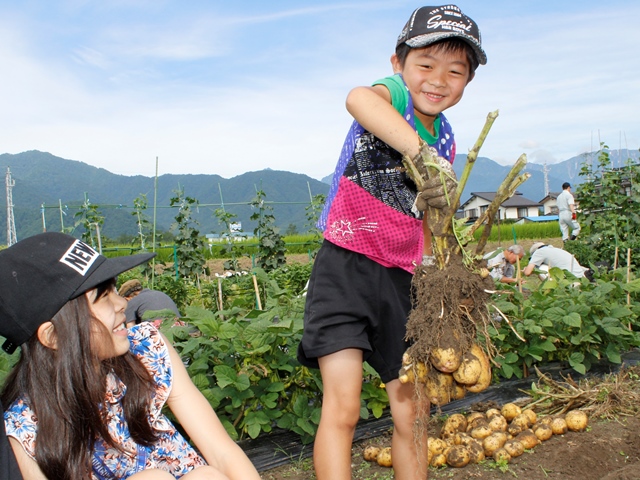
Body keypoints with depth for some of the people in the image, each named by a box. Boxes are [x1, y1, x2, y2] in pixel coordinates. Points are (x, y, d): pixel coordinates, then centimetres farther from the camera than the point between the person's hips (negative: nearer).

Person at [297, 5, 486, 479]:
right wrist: (419, 153, -49)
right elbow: (358, 98, -37)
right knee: (342, 408, -13)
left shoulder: (446, 140, 10)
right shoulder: (392, 94, -9)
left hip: (401, 279, 6)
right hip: (346, 266, -6)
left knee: (411, 414, 13)